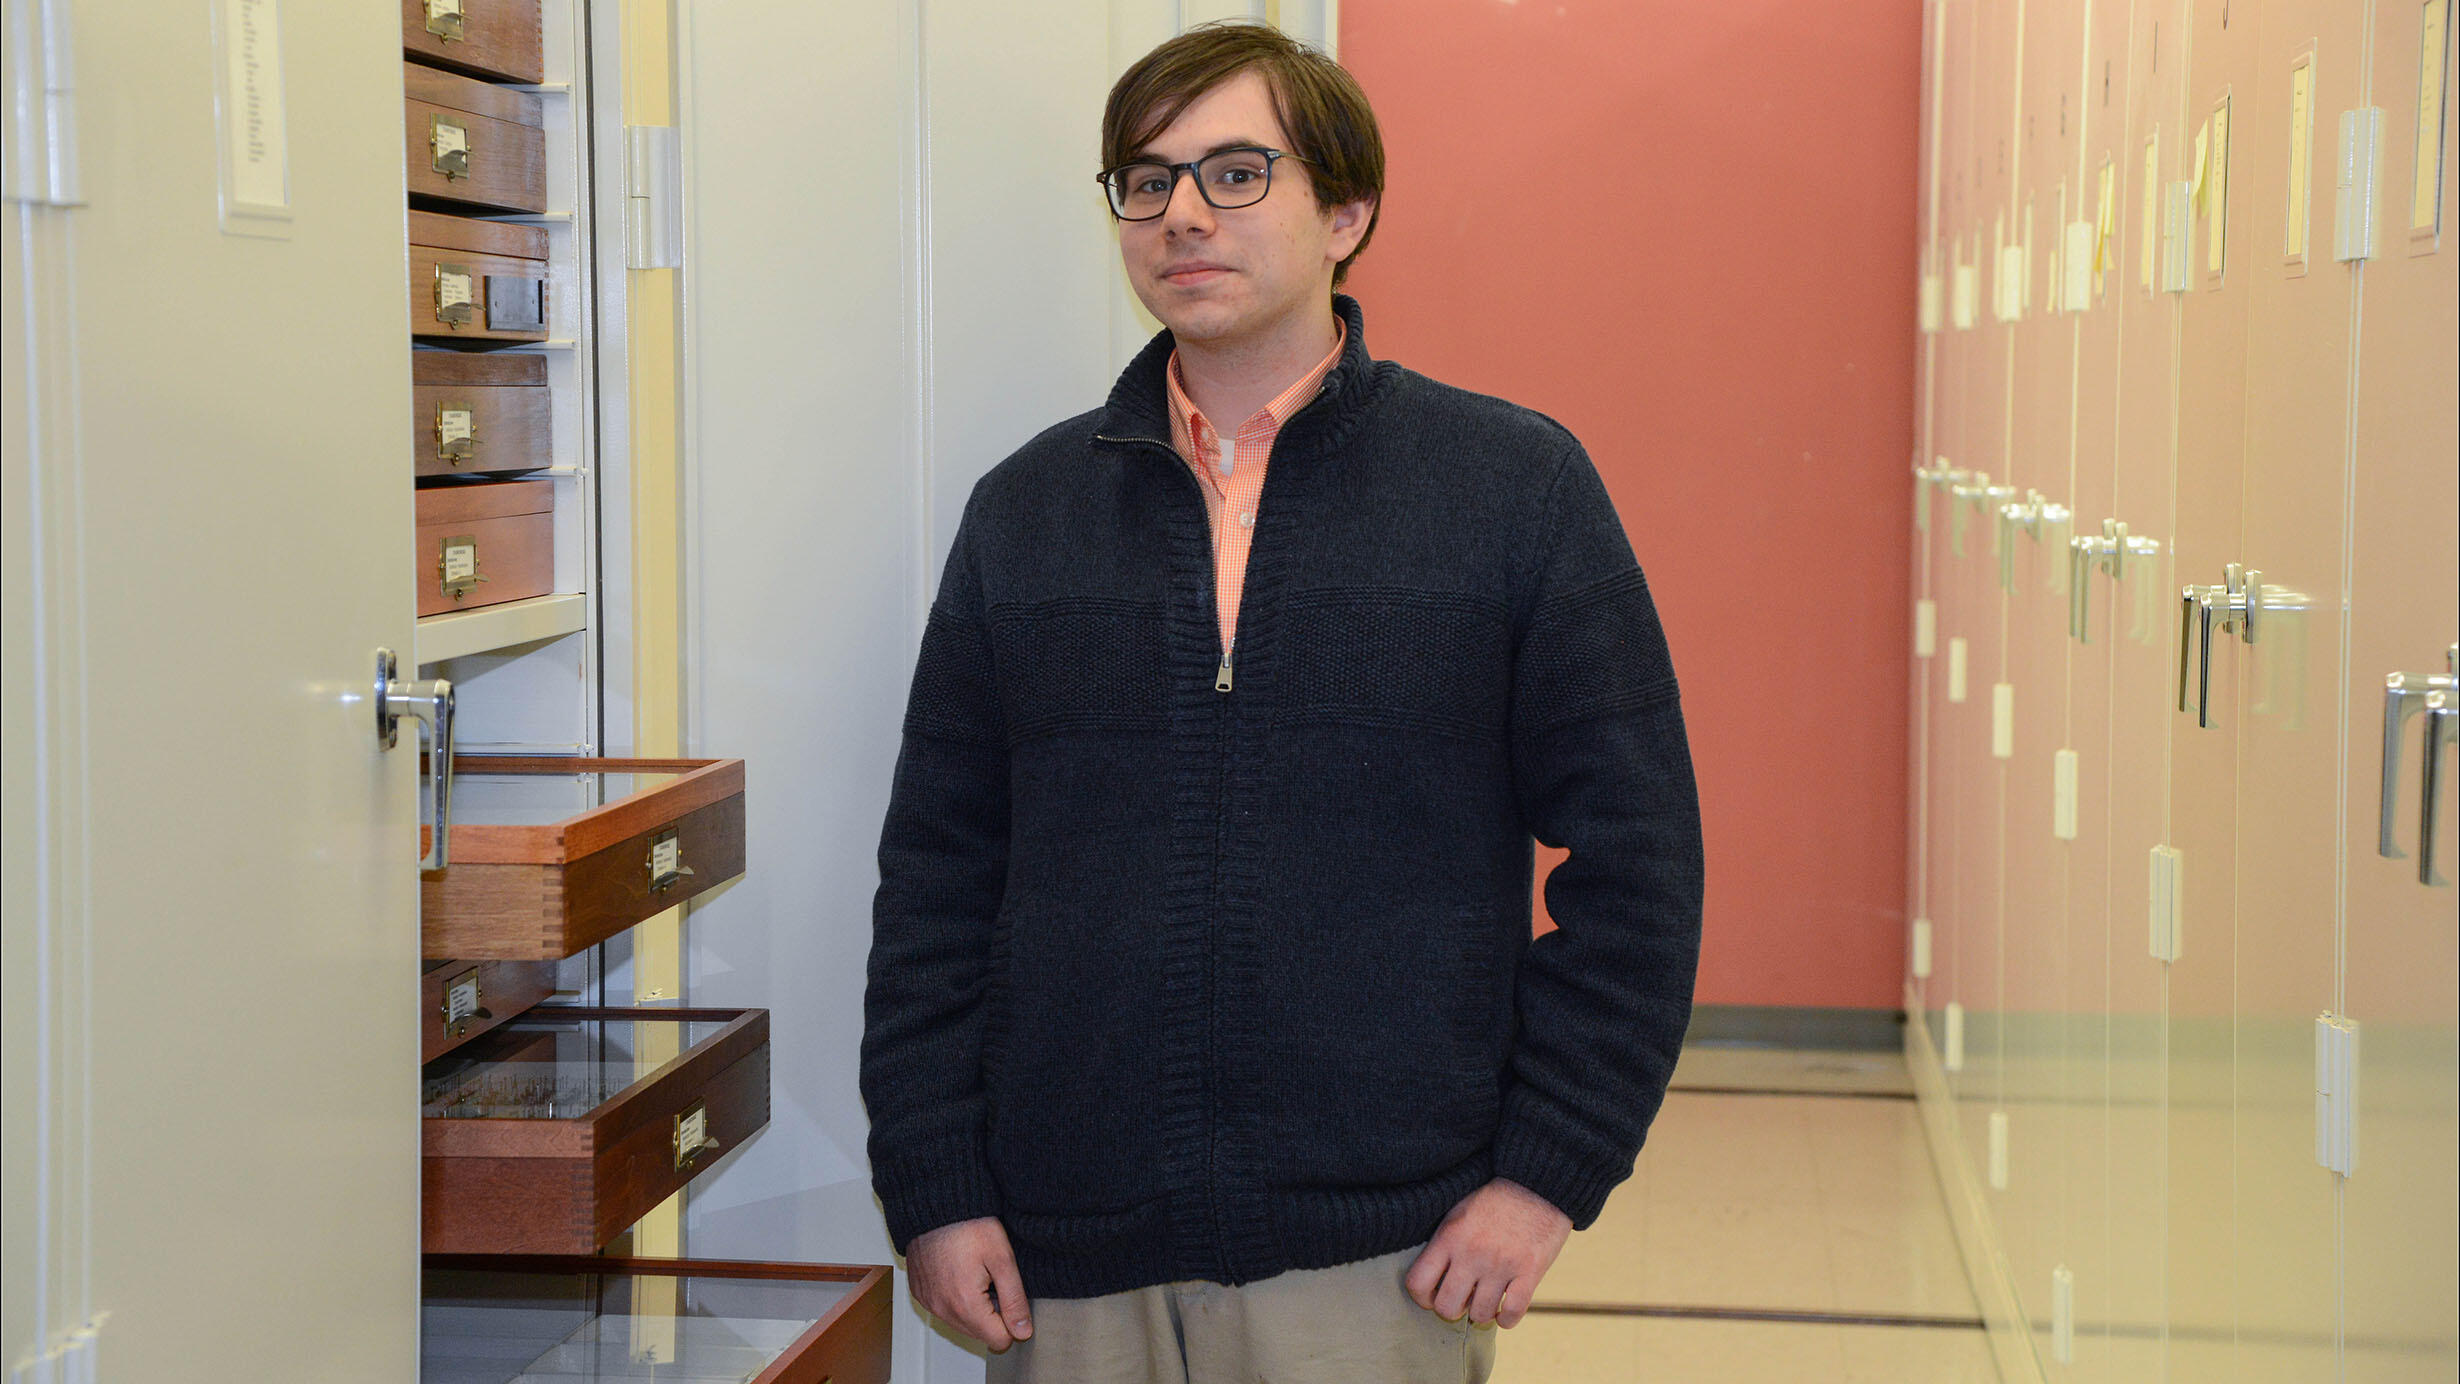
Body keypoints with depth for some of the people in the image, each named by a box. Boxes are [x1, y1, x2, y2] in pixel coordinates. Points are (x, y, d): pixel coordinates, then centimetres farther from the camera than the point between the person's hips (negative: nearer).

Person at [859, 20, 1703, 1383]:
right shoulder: (1026, 509, 9)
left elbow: (1632, 859, 0)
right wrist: (933, 1188, 1)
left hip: (1384, 1261, -2)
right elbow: (934, 883, 9)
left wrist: (1553, 1169, -6)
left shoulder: (1518, 485, 1)